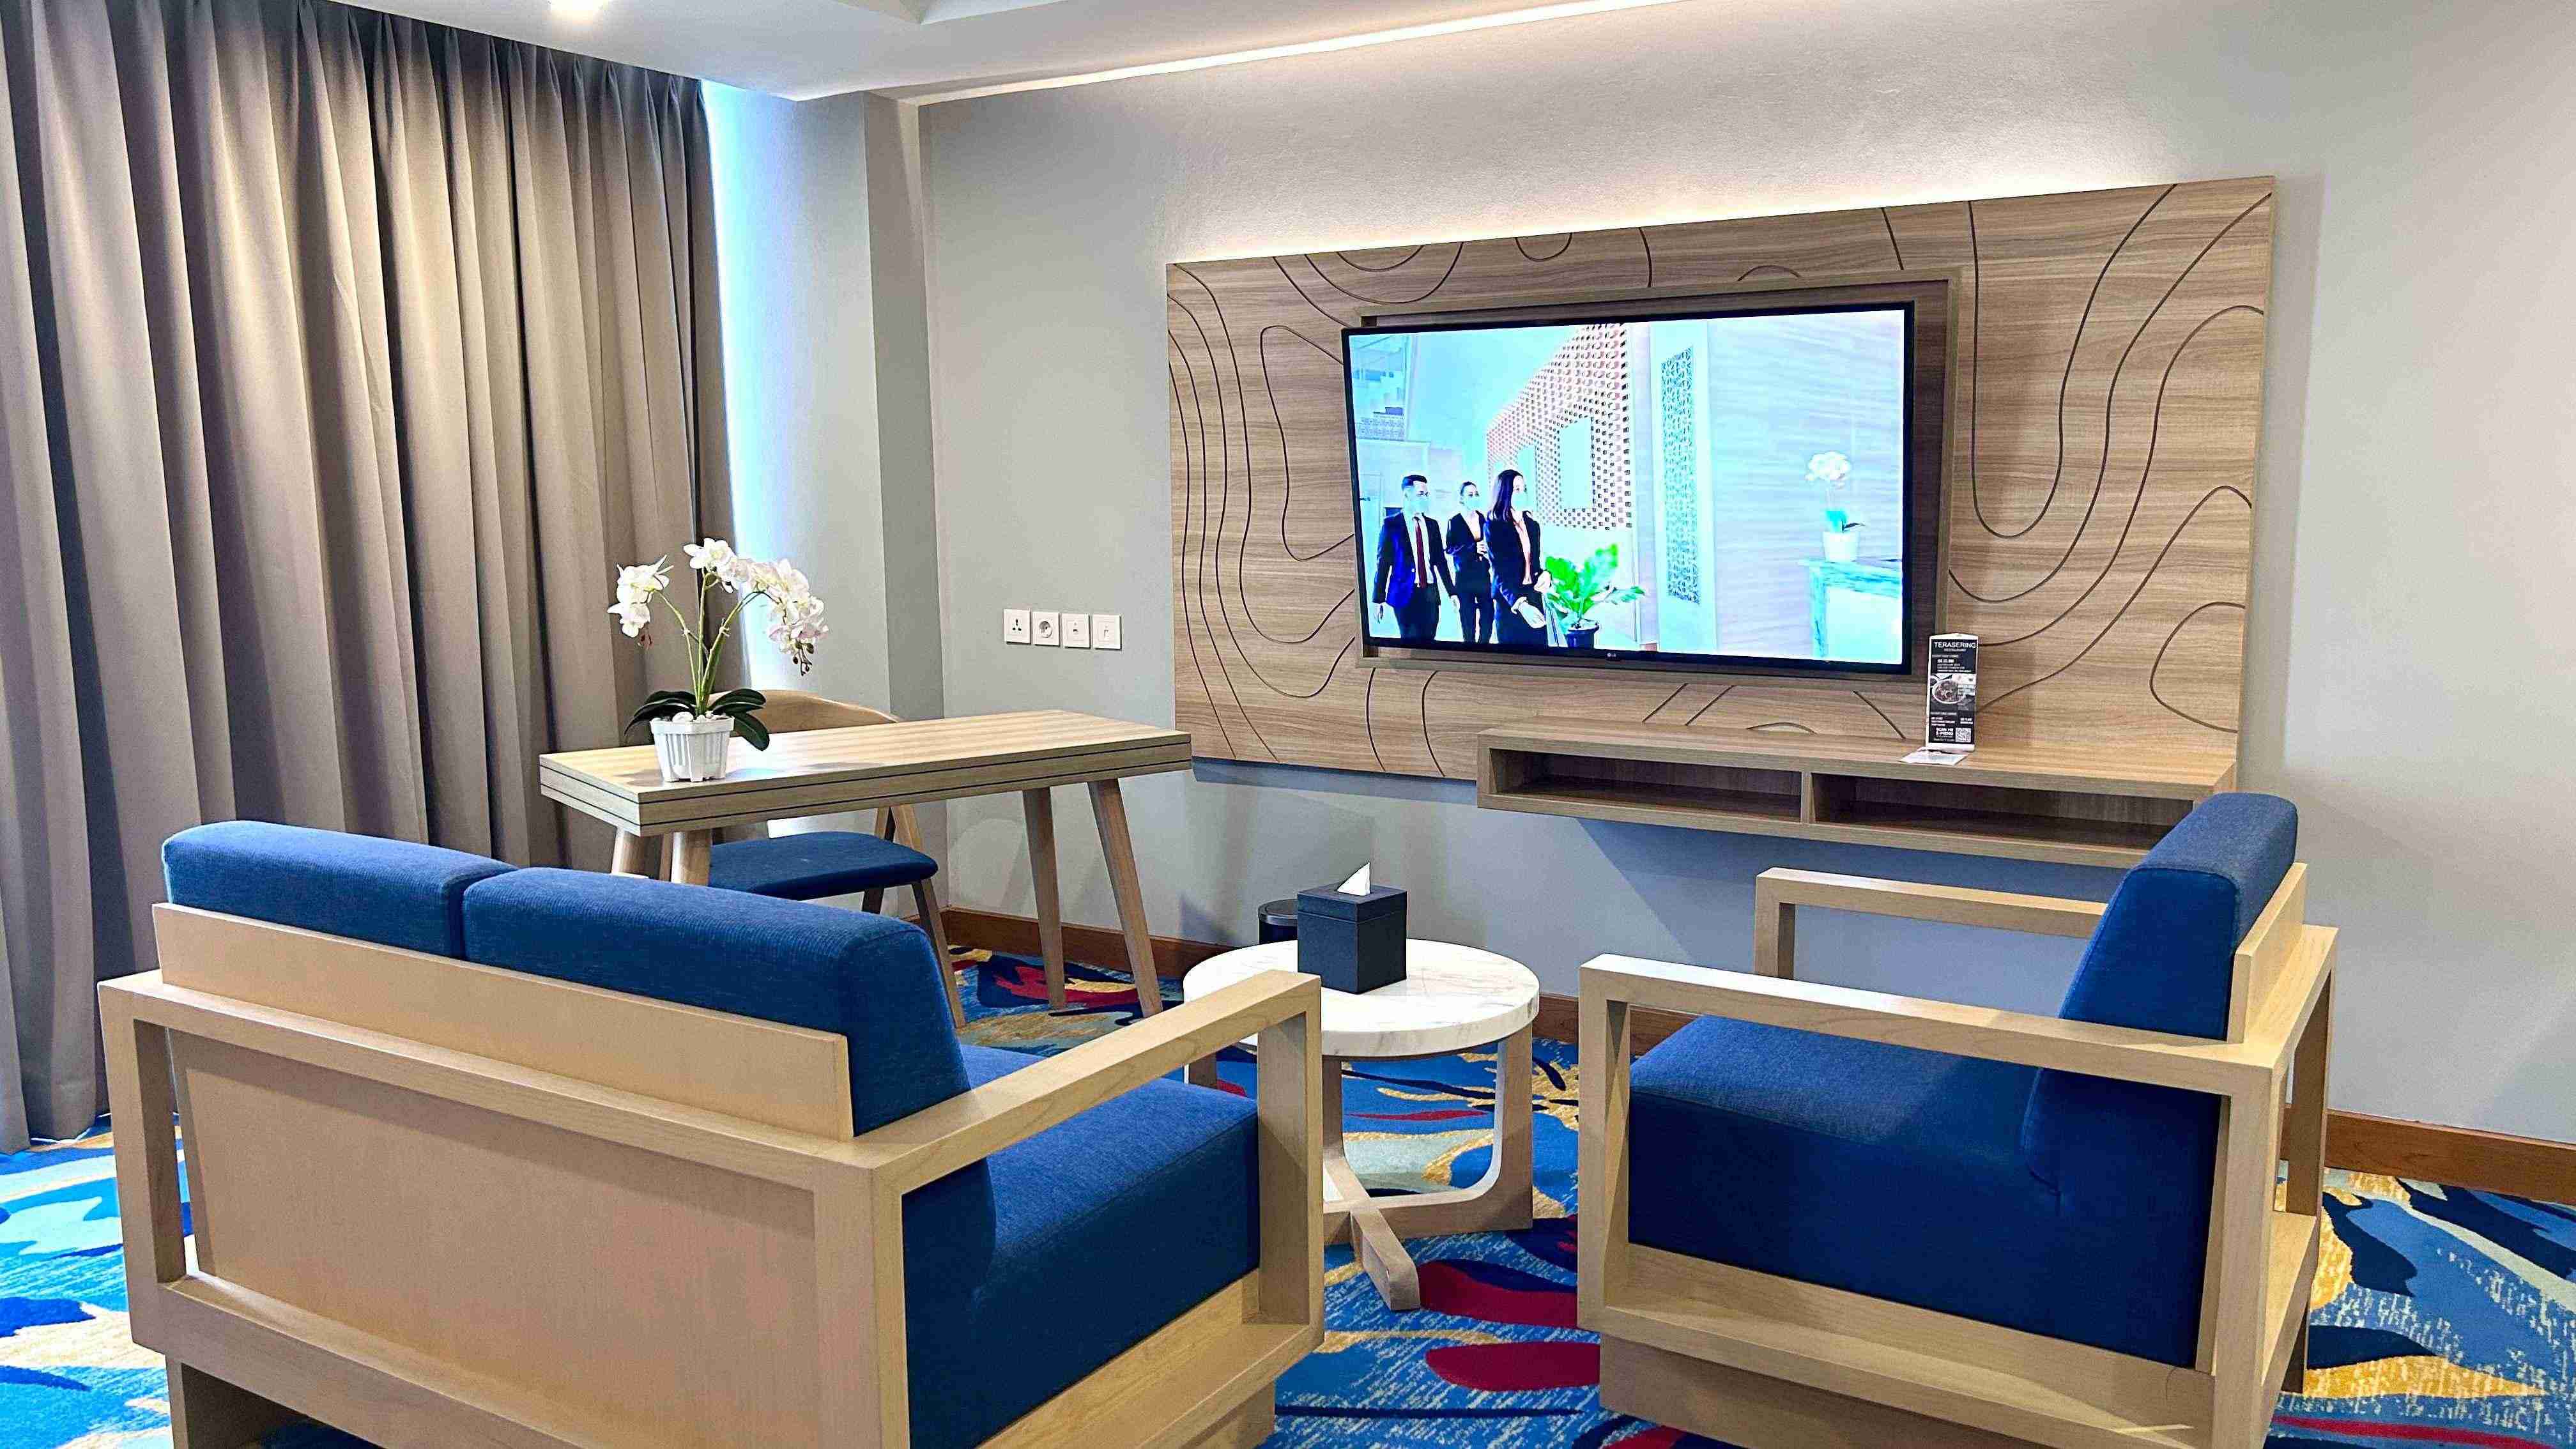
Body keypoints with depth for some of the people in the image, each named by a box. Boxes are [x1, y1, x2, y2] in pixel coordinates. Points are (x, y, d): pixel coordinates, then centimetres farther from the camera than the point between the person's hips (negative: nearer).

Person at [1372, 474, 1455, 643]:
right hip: (1405, 593, -4)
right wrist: (1378, 599, -6)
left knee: (1428, 641, 3)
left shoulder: (1432, 525, 11)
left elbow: (1440, 560, 16)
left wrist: (1452, 591, 12)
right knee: (1410, 641, -8)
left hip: (1430, 593, 4)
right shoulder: (1391, 524, -1)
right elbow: (1384, 562, -2)